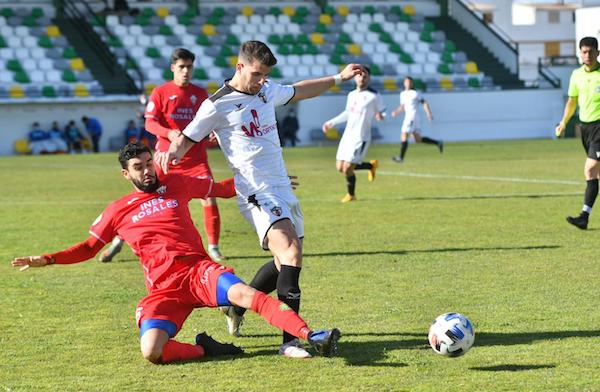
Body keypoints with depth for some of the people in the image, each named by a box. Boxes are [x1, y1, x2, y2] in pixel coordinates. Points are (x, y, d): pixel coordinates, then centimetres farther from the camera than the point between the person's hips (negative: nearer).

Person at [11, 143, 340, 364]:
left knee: (244, 293, -32)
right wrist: (47, 260, 9)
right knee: (151, 351, -30)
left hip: (198, 270, 0)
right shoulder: (118, 211, 13)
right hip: (163, 288, 0)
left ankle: (312, 337, -42)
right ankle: (204, 349, -7)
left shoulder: (176, 184, 14)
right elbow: (88, 248, 22)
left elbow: (221, 189, 28)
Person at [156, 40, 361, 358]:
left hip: (283, 188, 9)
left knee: (287, 261, 11)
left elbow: (299, 91, 31)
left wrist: (339, 78, 31)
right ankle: (290, 340, -28)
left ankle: (236, 307, 33)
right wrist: (172, 153, -25)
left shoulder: (267, 90, 11)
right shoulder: (218, 105, -8)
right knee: (291, 252, -25)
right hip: (257, 194, -9)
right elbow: (186, 139, -3)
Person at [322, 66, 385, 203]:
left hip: (360, 138, -7)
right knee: (340, 167, 8)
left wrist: (380, 115, -29)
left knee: (347, 168, -10)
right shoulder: (352, 95, 12)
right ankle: (371, 165, 29)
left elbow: (383, 112, -5)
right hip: (347, 135, 7)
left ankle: (351, 195, 16)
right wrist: (331, 122, 28)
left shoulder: (374, 96, -7)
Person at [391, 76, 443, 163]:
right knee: (418, 139, 10)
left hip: (413, 116, -8)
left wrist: (429, 114, -17)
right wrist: (396, 112, 5)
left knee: (404, 136, -13)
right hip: (408, 116, 8)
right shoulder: (403, 94, 17)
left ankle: (401, 157, -14)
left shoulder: (415, 93, -3)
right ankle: (438, 143, 18)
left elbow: (424, 103, -6)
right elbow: (402, 107, 24)